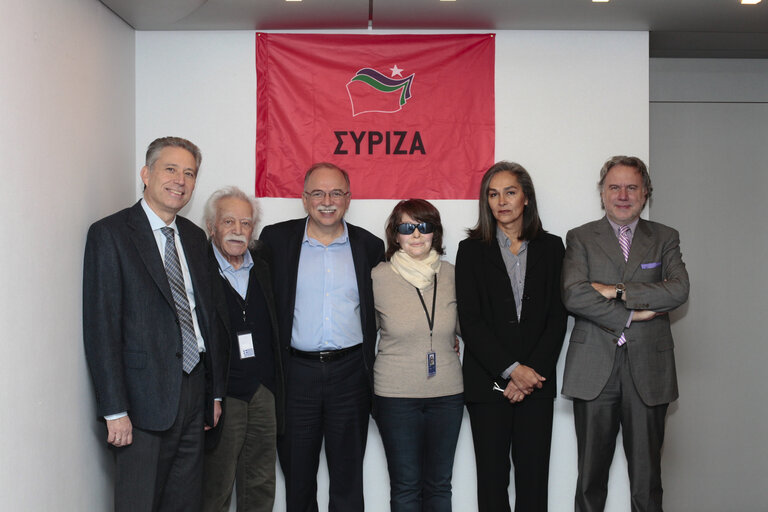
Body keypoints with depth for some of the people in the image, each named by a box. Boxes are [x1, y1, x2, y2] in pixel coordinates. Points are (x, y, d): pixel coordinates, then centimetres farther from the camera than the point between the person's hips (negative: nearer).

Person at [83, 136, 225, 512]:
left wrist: (214, 392, 13)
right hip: (145, 399, -6)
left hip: (194, 392, 6)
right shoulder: (110, 234, -8)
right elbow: (101, 328, -12)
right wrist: (115, 411, -15)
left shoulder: (194, 237, 13)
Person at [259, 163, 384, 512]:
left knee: (348, 477, 10)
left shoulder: (369, 246, 4)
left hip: (350, 374, 1)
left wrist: (369, 363, 2)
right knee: (297, 476, 12)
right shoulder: (276, 239, 1)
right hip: (296, 373, 0)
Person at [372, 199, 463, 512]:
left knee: (439, 485, 11)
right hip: (396, 395, -2)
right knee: (405, 486, 7)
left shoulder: (451, 275, 1)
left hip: (447, 392, 2)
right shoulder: (378, 277, -6)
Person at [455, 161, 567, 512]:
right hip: (487, 381, -1)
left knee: (534, 476, 3)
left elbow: (557, 317, 3)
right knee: (492, 476, 3)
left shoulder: (551, 247, 8)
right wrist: (511, 369, -11)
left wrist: (532, 371, -8)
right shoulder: (471, 250, 4)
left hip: (537, 379, 1)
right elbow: (470, 321, -4)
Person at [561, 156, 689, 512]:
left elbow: (679, 290, -6)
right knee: (591, 473, 5)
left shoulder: (665, 238, 12)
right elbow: (574, 296, -8)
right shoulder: (580, 238, 7)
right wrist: (630, 314, -11)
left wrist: (617, 291, -11)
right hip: (594, 371, -1)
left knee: (647, 474, 4)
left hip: (648, 370, 1)